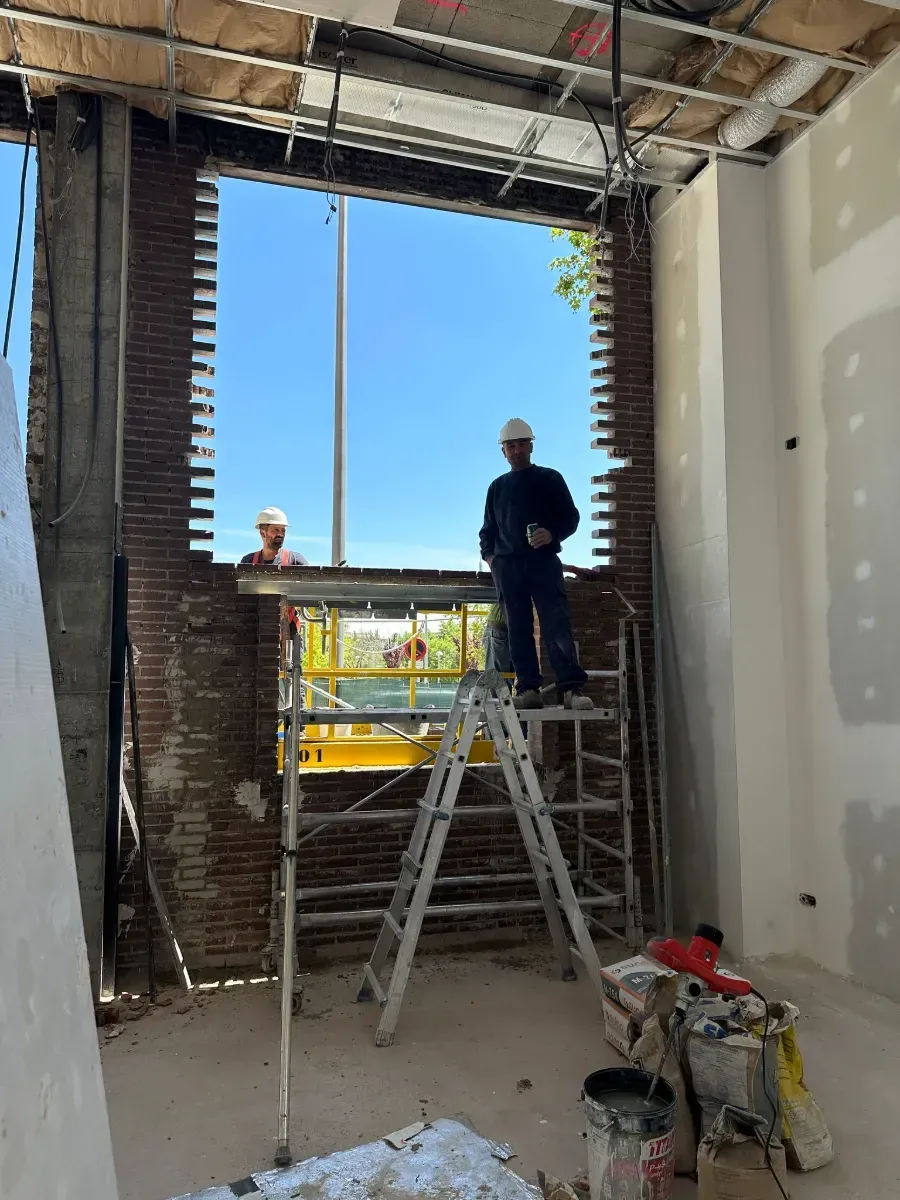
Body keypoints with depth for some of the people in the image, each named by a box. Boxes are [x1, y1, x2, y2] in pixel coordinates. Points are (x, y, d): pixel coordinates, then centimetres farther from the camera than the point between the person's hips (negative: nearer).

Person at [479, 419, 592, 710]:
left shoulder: (550, 478, 11)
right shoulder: (497, 487, 21)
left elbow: (571, 517, 6)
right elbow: (488, 528, 24)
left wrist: (552, 535, -14)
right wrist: (488, 554, 6)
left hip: (543, 561, -3)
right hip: (507, 565, 4)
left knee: (557, 625, -14)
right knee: (518, 629, -2)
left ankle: (572, 688, -20)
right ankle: (528, 689, -2)